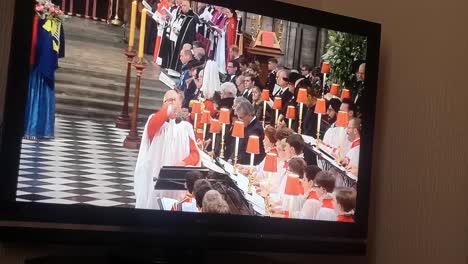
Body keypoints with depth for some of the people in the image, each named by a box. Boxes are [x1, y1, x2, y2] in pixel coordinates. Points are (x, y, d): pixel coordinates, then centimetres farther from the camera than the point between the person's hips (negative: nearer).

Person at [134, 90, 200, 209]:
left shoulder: (186, 127, 8)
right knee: (151, 205, 0)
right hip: (154, 177, -1)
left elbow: (195, 154, 4)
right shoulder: (155, 120, 5)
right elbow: (152, 126, -21)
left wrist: (184, 163, -16)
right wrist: (167, 108, -15)